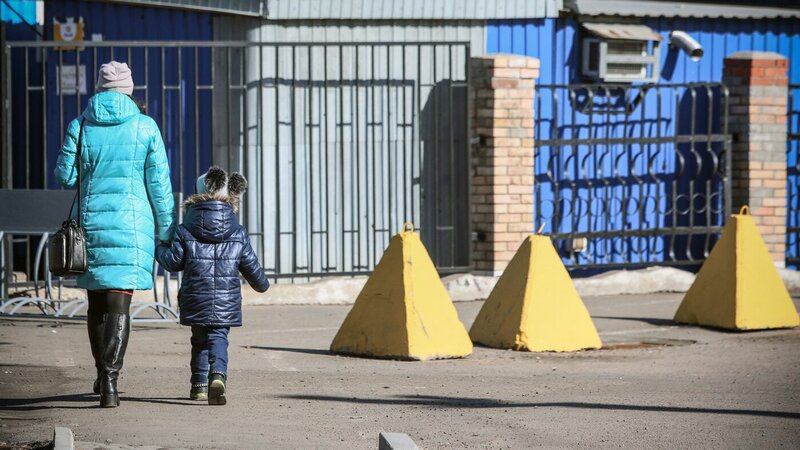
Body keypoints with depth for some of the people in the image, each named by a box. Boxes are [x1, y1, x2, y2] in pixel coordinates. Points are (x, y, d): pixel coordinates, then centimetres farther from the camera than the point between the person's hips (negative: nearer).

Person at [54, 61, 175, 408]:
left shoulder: (80, 126, 1)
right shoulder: (145, 127, -1)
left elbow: (66, 176, 1)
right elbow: (159, 183, -1)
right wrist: (166, 230, 5)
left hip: (91, 220, 2)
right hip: (132, 224, -2)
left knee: (96, 301, 16)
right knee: (119, 303, -5)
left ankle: (102, 373, 29)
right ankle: (109, 379, -17)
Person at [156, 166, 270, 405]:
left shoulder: (185, 230, -2)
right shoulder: (238, 233, 4)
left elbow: (174, 262, -1)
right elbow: (250, 266, 9)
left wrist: (160, 250, 20)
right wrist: (262, 284, 28)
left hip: (195, 298, 0)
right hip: (226, 301, 0)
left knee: (200, 339, 16)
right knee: (218, 337, -2)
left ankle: (200, 385, 19)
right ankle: (217, 375, -28)